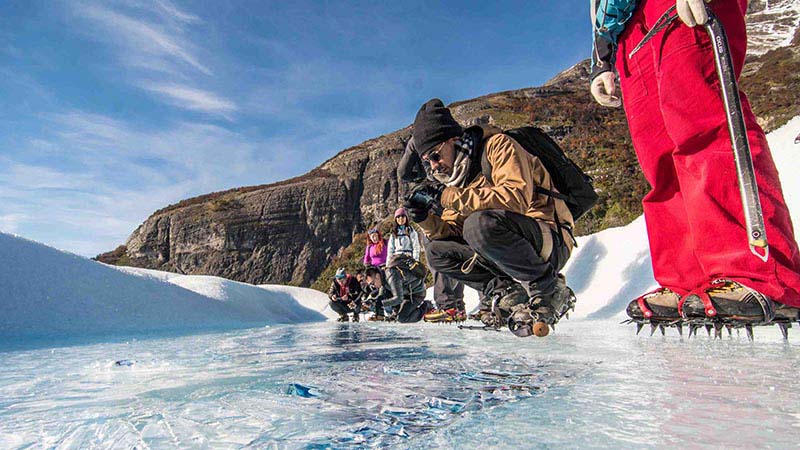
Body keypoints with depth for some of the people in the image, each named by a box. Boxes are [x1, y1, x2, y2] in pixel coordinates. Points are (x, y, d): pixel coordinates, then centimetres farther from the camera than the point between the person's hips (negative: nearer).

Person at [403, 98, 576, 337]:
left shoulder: (498, 145, -11)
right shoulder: (458, 176, 12)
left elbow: (517, 197, -29)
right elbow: (452, 231, 10)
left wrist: (448, 195, -27)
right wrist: (425, 219, -10)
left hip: (549, 240, -8)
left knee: (480, 223, -34)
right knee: (436, 251, 1)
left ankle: (548, 290, -14)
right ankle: (508, 292, -6)